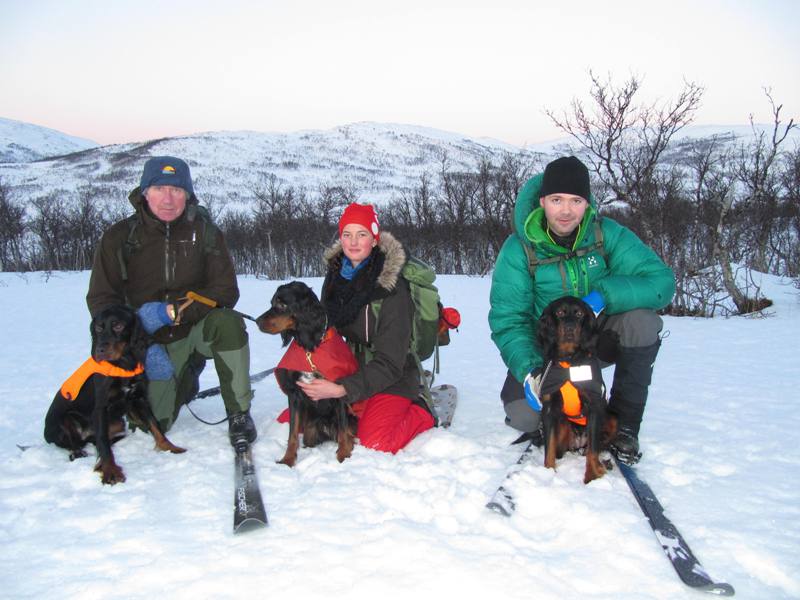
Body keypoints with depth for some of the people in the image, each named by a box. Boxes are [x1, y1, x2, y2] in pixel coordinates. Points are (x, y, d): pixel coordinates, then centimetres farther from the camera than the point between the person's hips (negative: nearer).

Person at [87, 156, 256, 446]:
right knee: (155, 422, -10)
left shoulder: (204, 233, -8)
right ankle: (185, 380, 25)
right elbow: (100, 300, -7)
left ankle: (239, 413, -17)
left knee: (229, 323, -34)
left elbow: (226, 292, -12)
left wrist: (171, 311, -23)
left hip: (197, 329, -1)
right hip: (154, 343, 1)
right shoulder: (119, 237, -8)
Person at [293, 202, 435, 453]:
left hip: (389, 380, -6)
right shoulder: (336, 275, -2)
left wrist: (341, 389, -32)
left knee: (376, 444, -27)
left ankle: (422, 413, 2)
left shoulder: (392, 287, -21)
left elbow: (389, 363, -22)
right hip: (349, 372, 6)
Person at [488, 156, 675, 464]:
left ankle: (624, 423, -11)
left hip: (598, 338, 1)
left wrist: (603, 296, -35)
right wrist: (529, 371, -33)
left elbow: (662, 281, -20)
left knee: (642, 320, -29)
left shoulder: (607, 234, -13)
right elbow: (507, 319, -17)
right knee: (523, 415, -26)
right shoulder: (519, 248, -15)